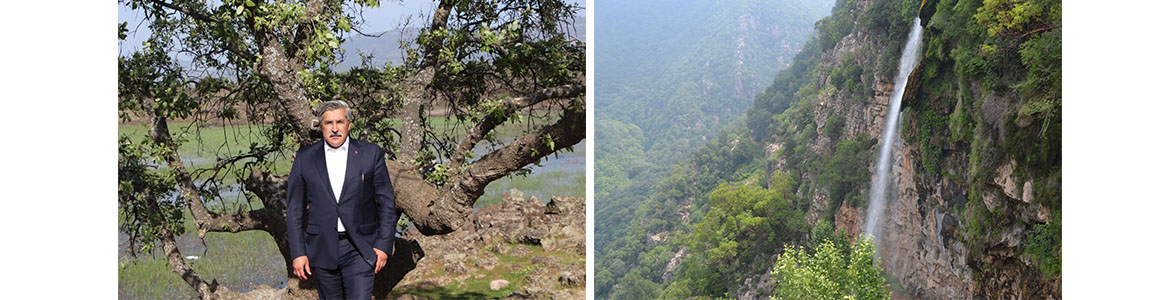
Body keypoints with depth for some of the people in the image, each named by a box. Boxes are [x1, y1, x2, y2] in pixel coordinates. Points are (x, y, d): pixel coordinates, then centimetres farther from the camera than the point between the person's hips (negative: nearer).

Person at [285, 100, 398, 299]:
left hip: (360, 250, -2)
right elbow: (295, 209, 6)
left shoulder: (371, 154, 1)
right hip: (321, 250, 2)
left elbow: (386, 202, 3)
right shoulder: (304, 158, 4)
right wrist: (298, 253, 0)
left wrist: (384, 245, -5)